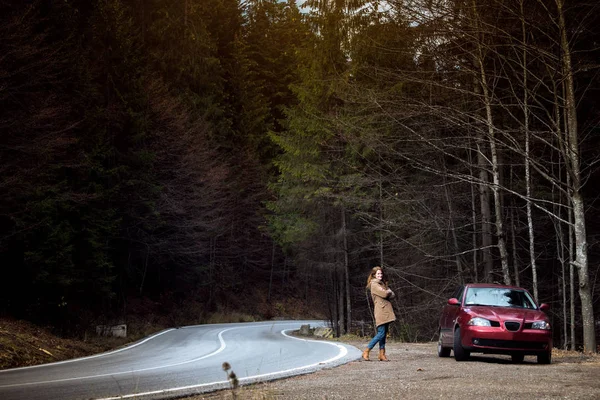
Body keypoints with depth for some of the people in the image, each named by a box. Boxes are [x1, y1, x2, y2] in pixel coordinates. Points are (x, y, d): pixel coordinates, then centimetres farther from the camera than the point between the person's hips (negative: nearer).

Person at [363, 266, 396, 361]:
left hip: (386, 311, 9)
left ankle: (382, 354, 8)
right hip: (380, 311, -9)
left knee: (383, 334, 6)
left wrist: (388, 293, -4)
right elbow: (384, 294, -17)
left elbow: (392, 295, 16)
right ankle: (366, 352, -8)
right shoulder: (374, 284, -6)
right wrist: (389, 292, 4)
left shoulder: (382, 284, 22)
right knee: (381, 333, -13)